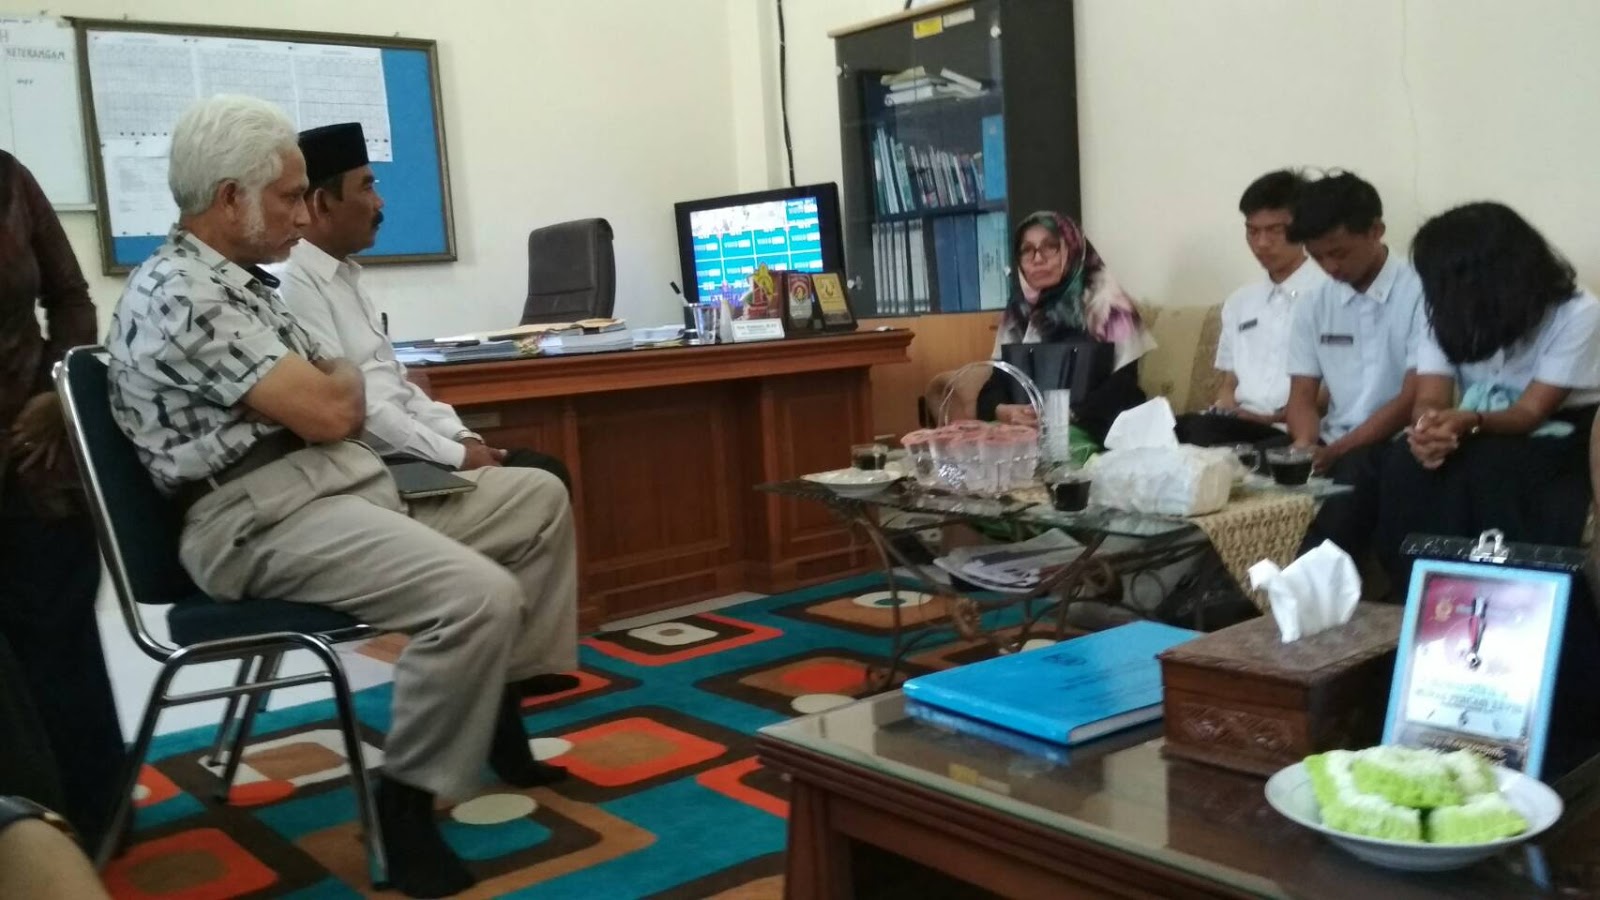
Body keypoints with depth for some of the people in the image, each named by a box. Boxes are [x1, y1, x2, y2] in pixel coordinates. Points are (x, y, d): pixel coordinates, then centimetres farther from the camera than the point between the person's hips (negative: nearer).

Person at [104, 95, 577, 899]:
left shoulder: (239, 281, 18)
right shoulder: (178, 294, -15)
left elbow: (331, 404, 20)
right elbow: (328, 412, -19)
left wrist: (331, 387, -1)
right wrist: (343, 378, 2)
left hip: (344, 484, 10)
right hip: (263, 520, -10)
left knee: (539, 499, 12)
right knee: (479, 596, -31)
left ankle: (503, 714, 17)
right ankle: (407, 801, -11)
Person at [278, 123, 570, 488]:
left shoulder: (344, 275, 18)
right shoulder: (292, 285, -13)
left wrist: (463, 437, 4)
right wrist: (456, 456, -18)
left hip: (403, 452, 9)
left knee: (546, 473, -3)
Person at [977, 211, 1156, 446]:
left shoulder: (1106, 304, -2)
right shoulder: (1018, 313, 12)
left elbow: (1122, 388, -10)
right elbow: (993, 389, 7)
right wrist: (1003, 411, -16)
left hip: (1096, 434, -4)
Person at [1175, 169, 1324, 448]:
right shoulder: (1238, 302, 24)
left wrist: (1281, 416, -18)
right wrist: (1226, 412, 0)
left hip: (1295, 433, -5)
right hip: (1238, 427, 5)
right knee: (1184, 430, -29)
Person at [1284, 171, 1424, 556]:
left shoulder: (1420, 293, -6)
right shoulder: (1312, 306, 10)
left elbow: (1414, 399, -10)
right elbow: (1303, 397, 11)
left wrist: (1338, 450, -18)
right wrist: (1307, 445, -12)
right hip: (1334, 452, 5)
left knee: (1355, 471, -36)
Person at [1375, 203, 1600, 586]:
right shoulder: (1449, 312, -4)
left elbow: (1532, 412, -23)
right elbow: (1430, 398, -14)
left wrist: (1470, 422, -44)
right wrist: (1428, 425, -39)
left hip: (1560, 442, -4)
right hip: (1480, 440, 4)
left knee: (1483, 468, -36)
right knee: (1405, 468, -29)